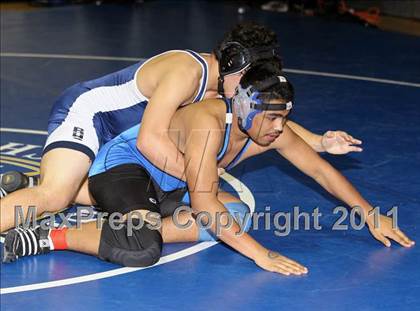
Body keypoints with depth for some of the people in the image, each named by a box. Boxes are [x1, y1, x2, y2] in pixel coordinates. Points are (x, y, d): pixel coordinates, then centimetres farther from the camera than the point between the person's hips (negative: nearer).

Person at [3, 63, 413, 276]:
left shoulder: (270, 130, -9)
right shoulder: (210, 121, -32)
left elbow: (322, 172, 2)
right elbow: (203, 202, -38)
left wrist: (372, 217, 1)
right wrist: (260, 254, -41)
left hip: (165, 183, 9)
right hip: (120, 163, -9)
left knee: (237, 214, -4)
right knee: (142, 251, -34)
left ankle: (137, 225, -6)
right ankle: (50, 238, -20)